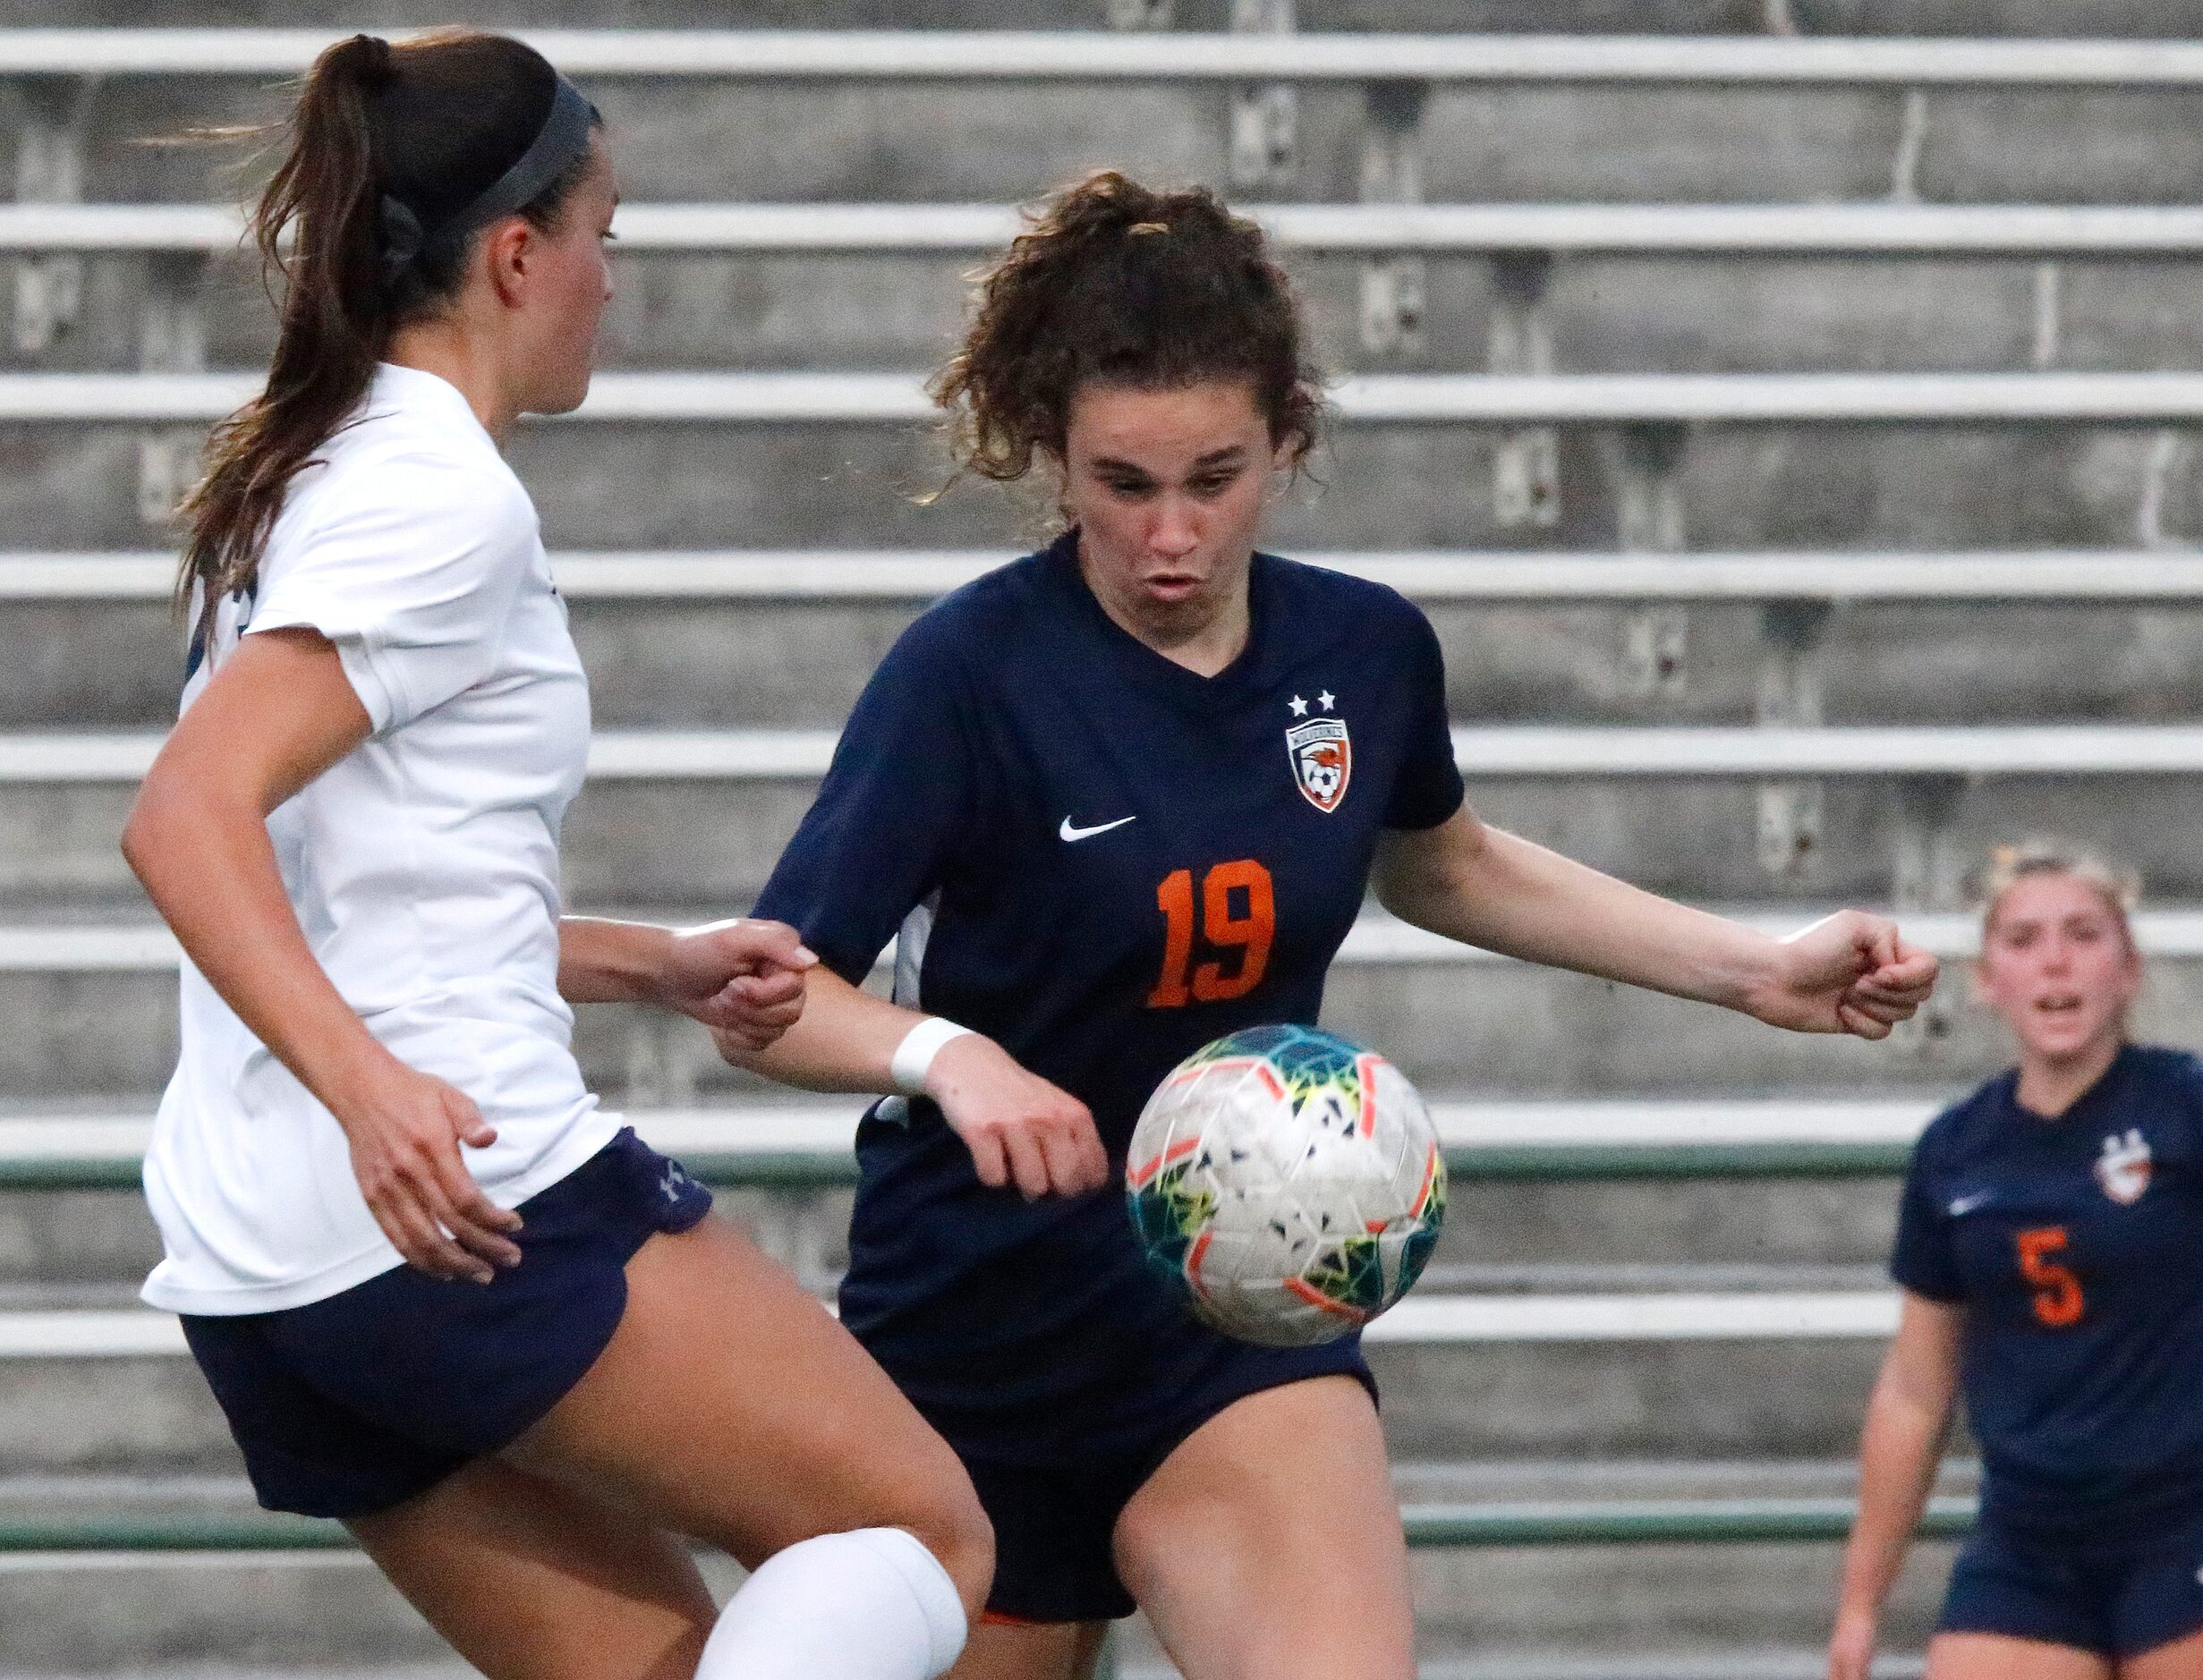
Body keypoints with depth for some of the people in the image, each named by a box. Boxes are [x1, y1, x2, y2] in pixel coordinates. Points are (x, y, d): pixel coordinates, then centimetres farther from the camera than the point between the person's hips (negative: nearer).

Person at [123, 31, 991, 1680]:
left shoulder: (303, 477, 19)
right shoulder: (443, 496, -10)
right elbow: (186, 815, -22)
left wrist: (658, 965, 21)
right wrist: (372, 1087, -34)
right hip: (473, 1197, -9)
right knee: (920, 1532, -2)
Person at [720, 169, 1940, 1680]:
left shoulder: (1366, 650, -3)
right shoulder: (973, 673, -16)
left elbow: (1440, 869, 20)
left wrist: (1764, 971, 15)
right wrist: (949, 1056, -40)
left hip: (1242, 1315, 2)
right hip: (973, 1337, -2)